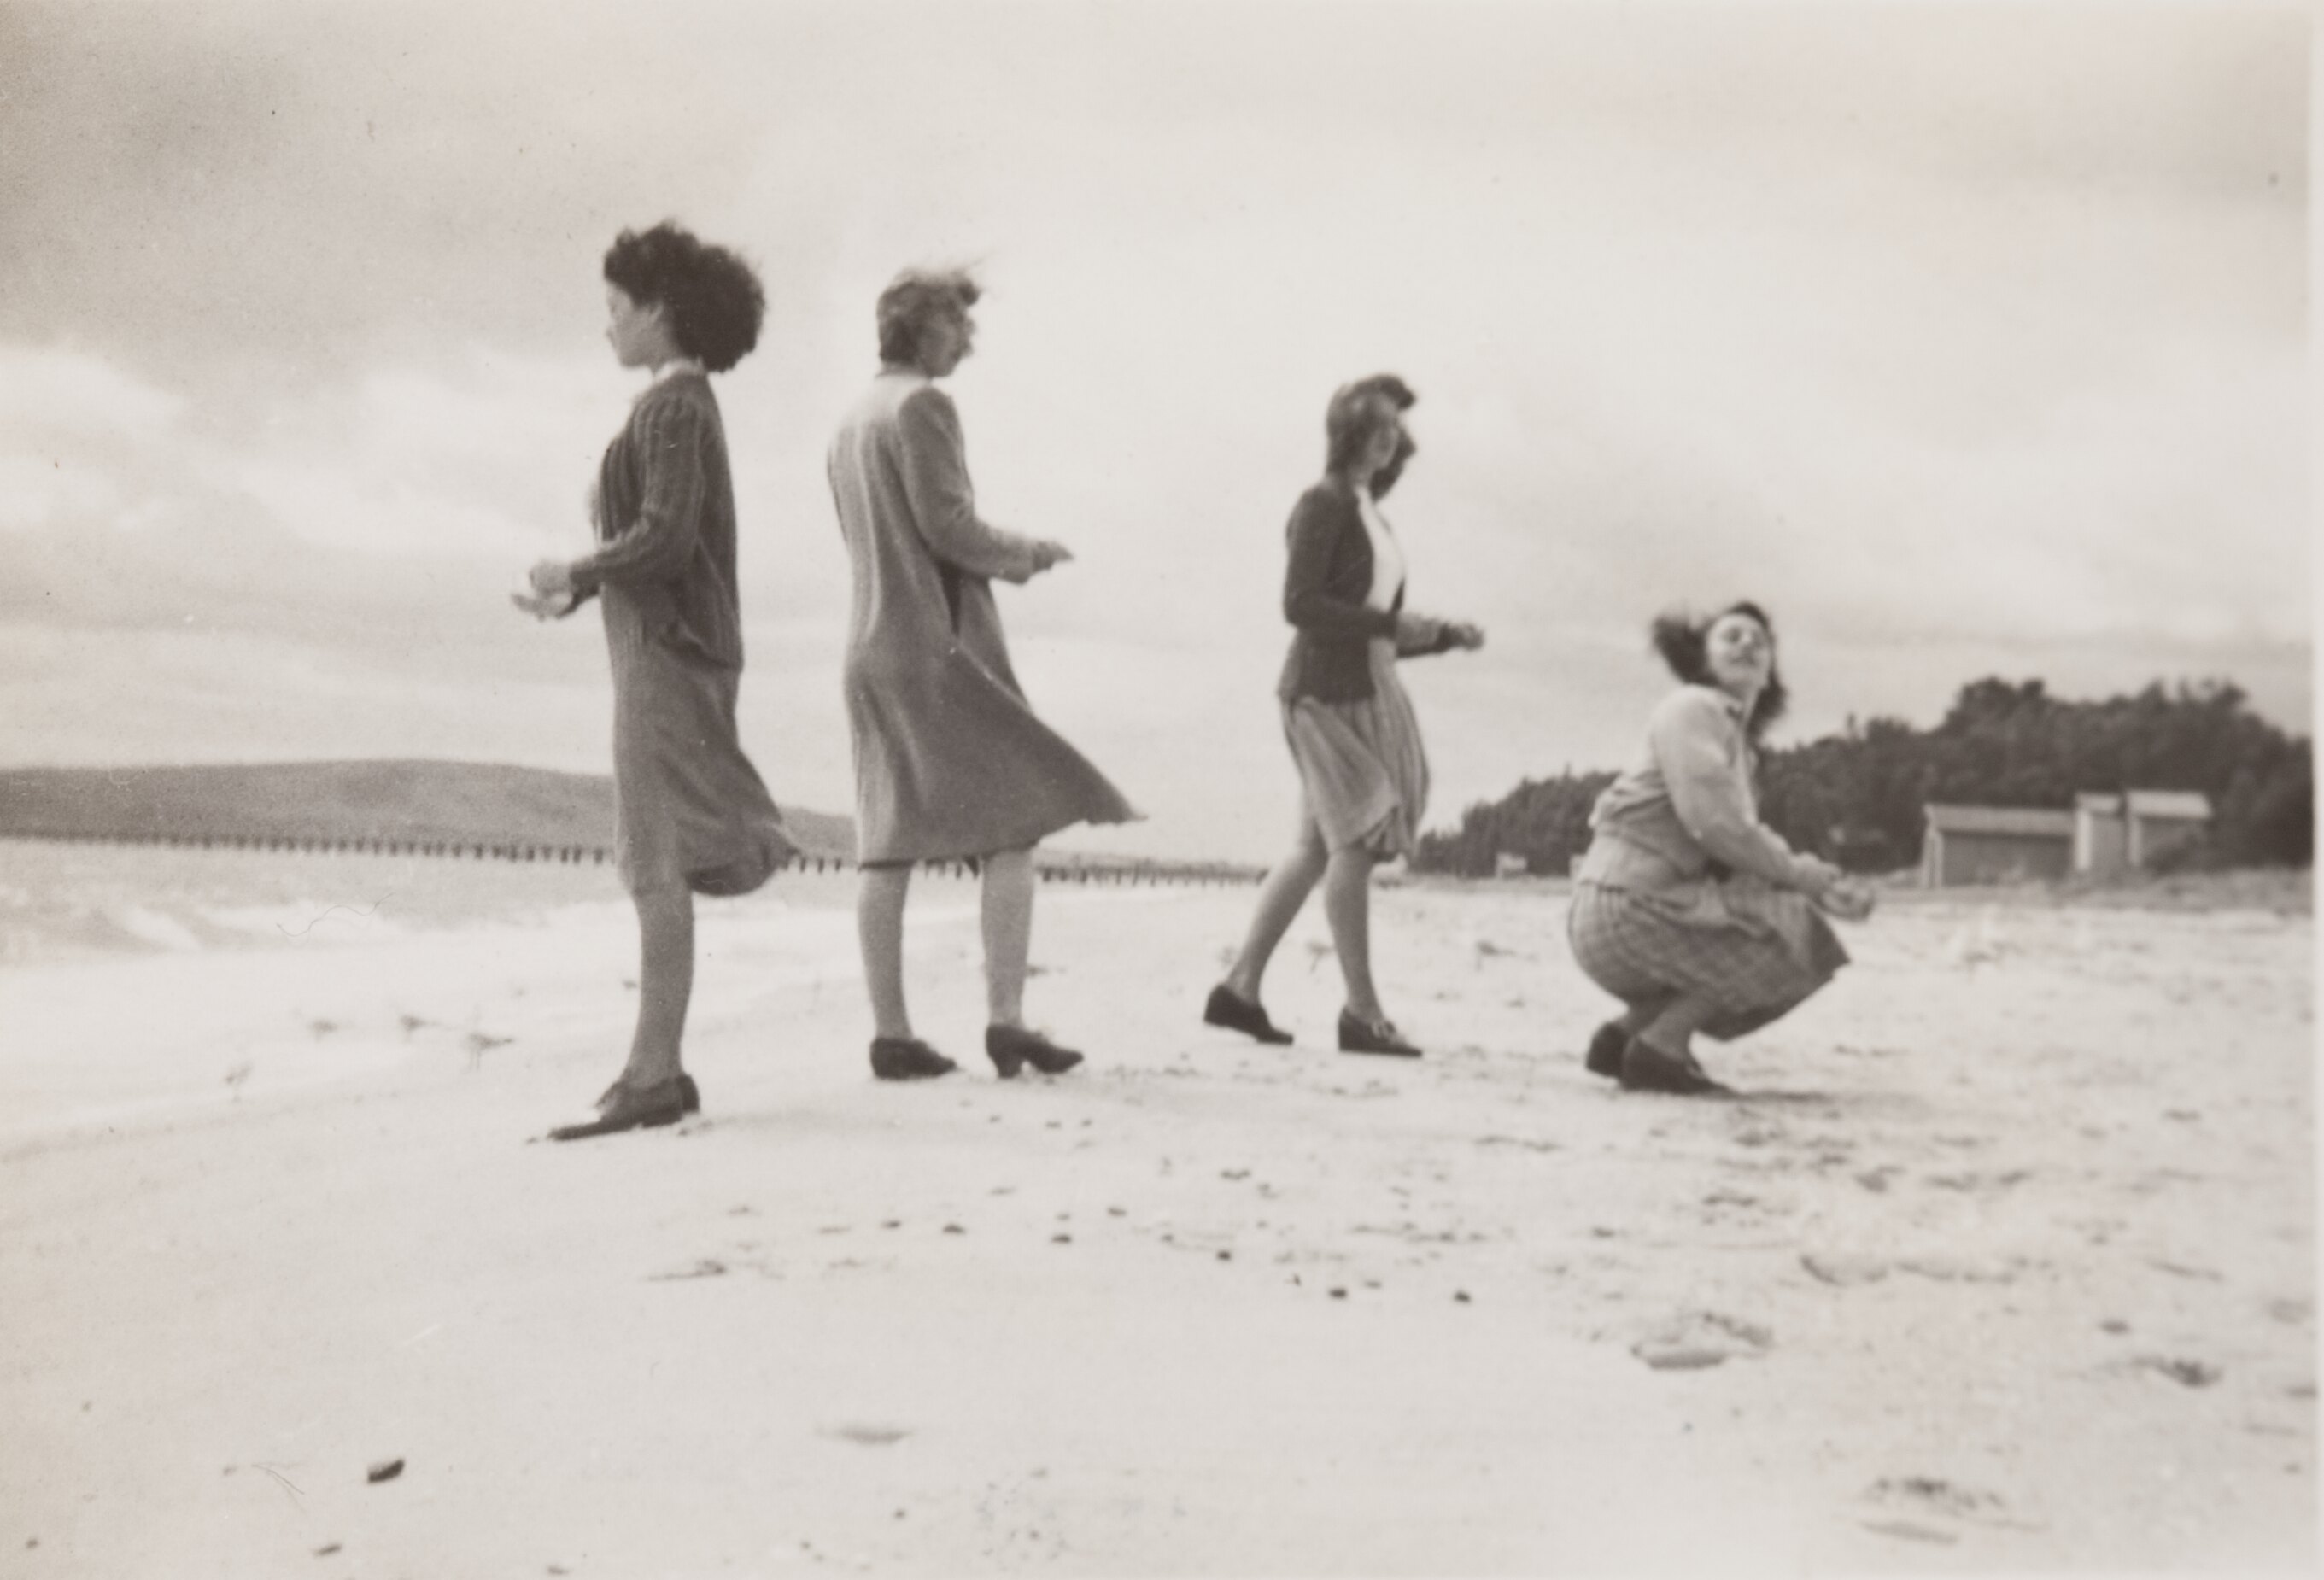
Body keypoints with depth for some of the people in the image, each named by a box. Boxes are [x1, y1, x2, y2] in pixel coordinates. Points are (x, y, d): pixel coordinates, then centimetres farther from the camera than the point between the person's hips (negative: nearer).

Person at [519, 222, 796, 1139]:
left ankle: (656, 1075, -7)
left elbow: (665, 537, -21)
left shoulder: (673, 407, -11)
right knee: (654, 863, 10)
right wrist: (573, 597, 12)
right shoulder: (683, 407, 18)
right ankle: (656, 1065, 15)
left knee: (658, 865, -9)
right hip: (661, 647, 10)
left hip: (667, 650, -10)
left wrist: (575, 573, -7)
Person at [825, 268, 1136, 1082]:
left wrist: (1001, 559, 19)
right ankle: (1005, 1020, -9)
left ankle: (890, 1032, 5)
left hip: (871, 648, 9)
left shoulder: (850, 423, 22)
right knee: (1015, 822, -5)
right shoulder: (923, 405, -7)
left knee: (886, 843, 5)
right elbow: (947, 523, -16)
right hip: (939, 645, -9)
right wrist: (1025, 552, 0)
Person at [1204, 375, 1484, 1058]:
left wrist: (1446, 635, 6)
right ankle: (1362, 1011, -5)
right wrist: (1393, 623, -20)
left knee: (1318, 845, 8)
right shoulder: (1322, 504, -6)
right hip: (1326, 692, -9)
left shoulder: (1371, 513, 19)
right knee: (1358, 840, -10)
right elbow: (1300, 604, -18)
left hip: (1369, 693, 9)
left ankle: (1240, 987, 13)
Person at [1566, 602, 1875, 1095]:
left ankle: (1627, 1031, 11)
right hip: (1627, 905, -9)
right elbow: (1713, 824, -19)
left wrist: (1818, 878, -4)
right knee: (1790, 931, -11)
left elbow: (1751, 840, 13)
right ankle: (1661, 1045, -8)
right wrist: (1806, 878, -9)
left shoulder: (1740, 739, 21)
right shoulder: (1692, 708, -7)